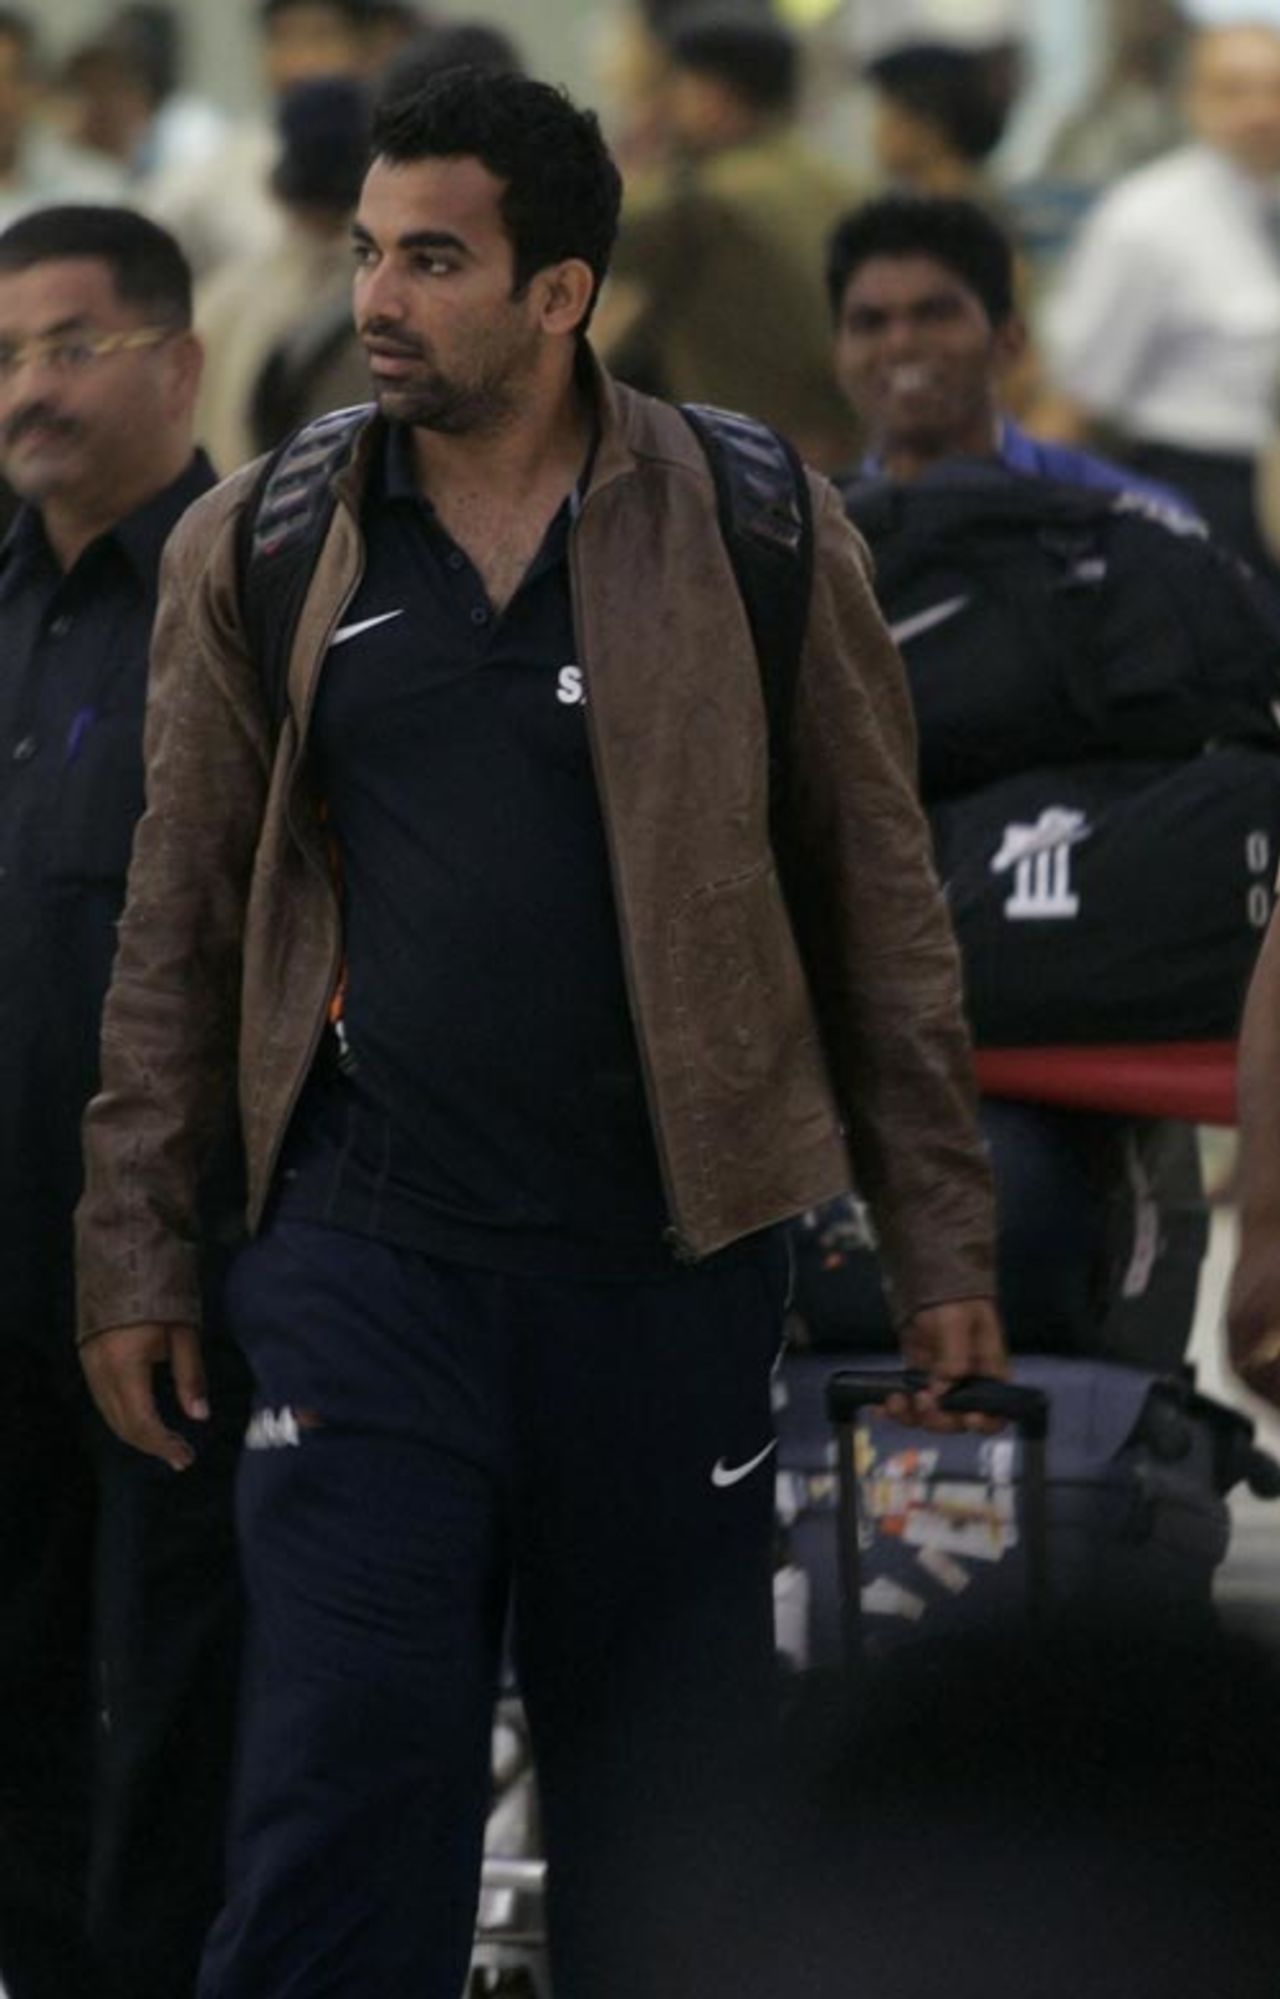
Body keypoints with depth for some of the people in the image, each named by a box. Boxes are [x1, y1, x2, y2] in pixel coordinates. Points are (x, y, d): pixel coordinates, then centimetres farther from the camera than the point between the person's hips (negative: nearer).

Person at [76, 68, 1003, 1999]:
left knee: (665, 1795, 7)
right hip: (365, 1259, 0)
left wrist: (940, 1244, 2)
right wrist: (135, 1255, 5)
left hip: (670, 1262, 0)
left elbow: (881, 904, 5)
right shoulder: (258, 551, 6)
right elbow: (178, 932, 10)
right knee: (346, 1778, -7)